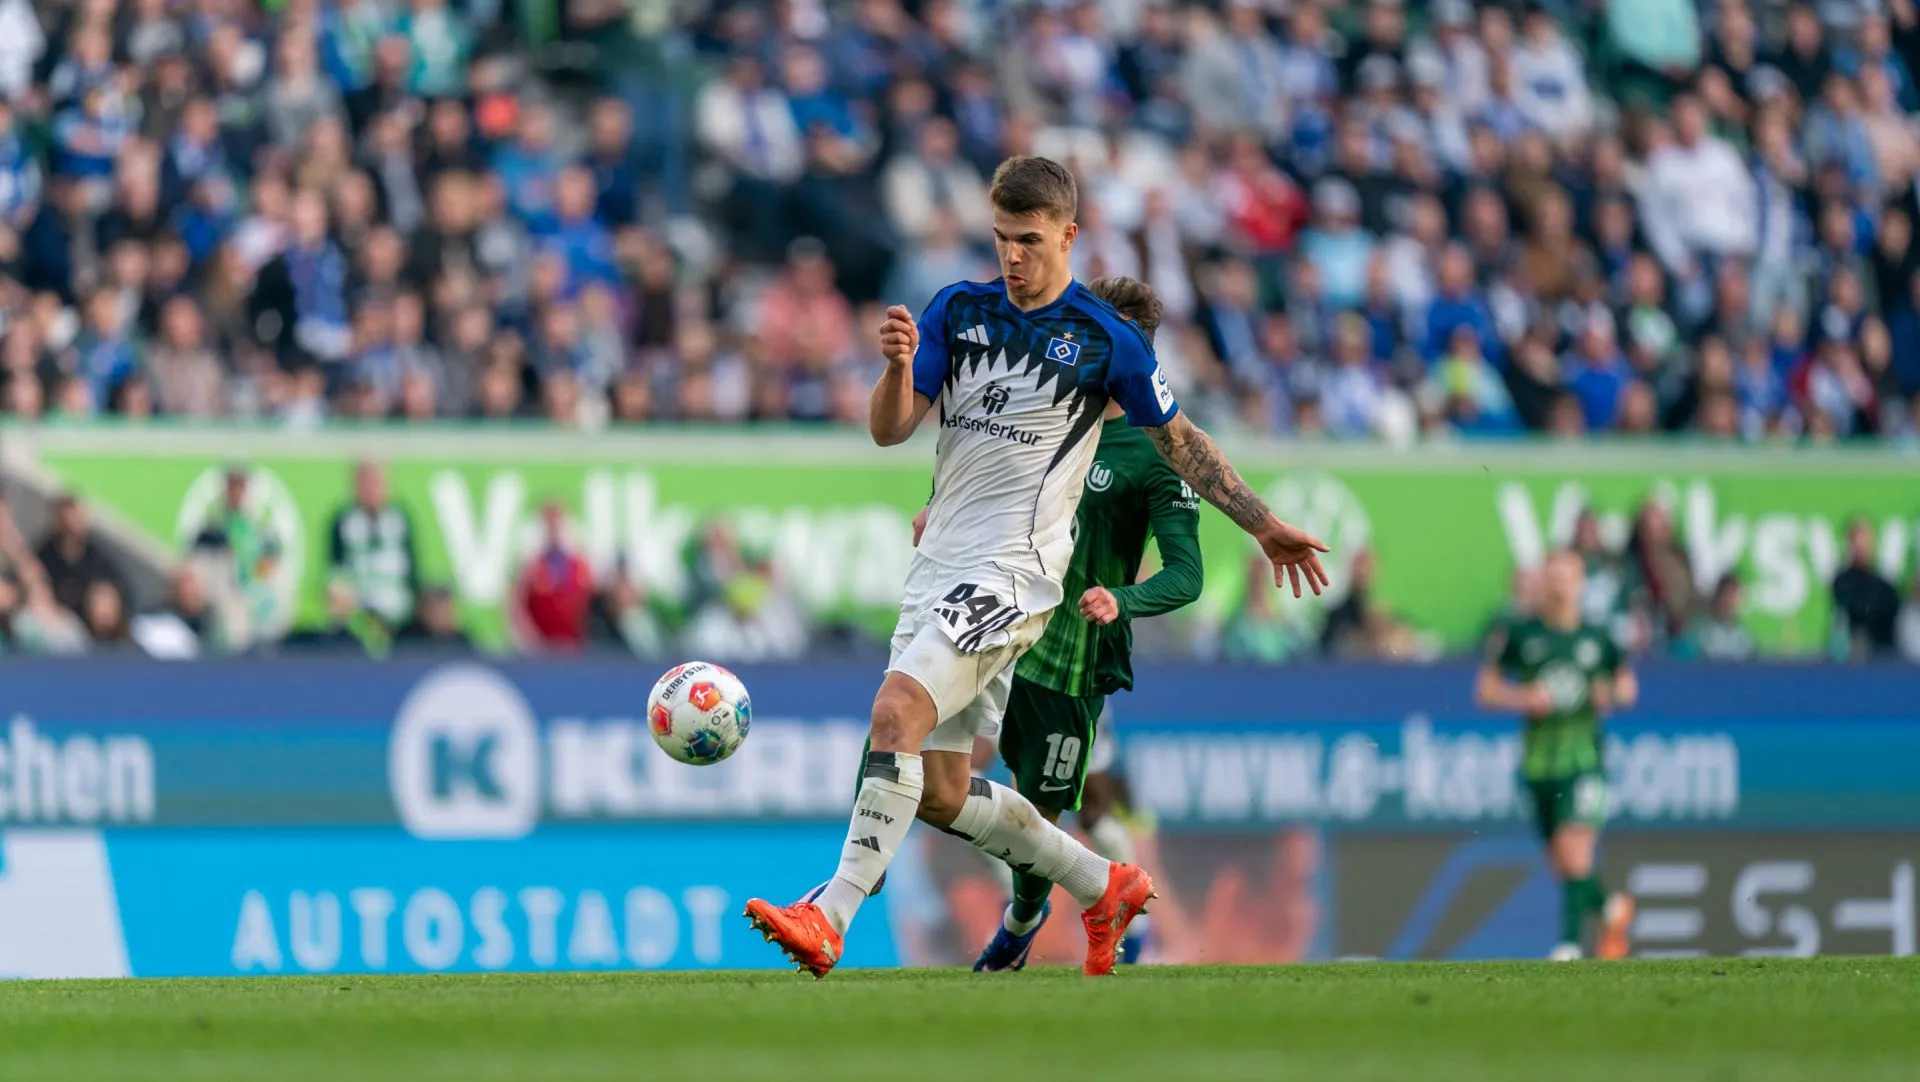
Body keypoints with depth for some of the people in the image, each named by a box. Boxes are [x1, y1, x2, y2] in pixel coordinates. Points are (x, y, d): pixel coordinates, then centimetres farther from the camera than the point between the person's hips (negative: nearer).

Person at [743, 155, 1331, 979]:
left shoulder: (1104, 339, -1)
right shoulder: (957, 310, 10)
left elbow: (1179, 440, 11)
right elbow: (888, 429, 5)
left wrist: (1264, 525, 11)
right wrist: (899, 363, -16)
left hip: (1013, 570, -6)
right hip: (939, 567, 6)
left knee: (898, 711, -26)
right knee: (939, 794, 9)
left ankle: (832, 918, -30)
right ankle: (1103, 886, 27)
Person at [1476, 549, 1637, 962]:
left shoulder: (1597, 638, 5)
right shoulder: (1519, 635, 2)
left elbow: (1627, 684, 19)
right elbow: (1485, 690, 6)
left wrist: (1614, 695, -4)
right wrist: (1523, 699, -12)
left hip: (1584, 760, -2)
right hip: (1538, 760, 2)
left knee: (1574, 852, -17)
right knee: (1562, 865, 8)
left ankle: (1570, 940, -11)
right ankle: (1611, 906, 35)